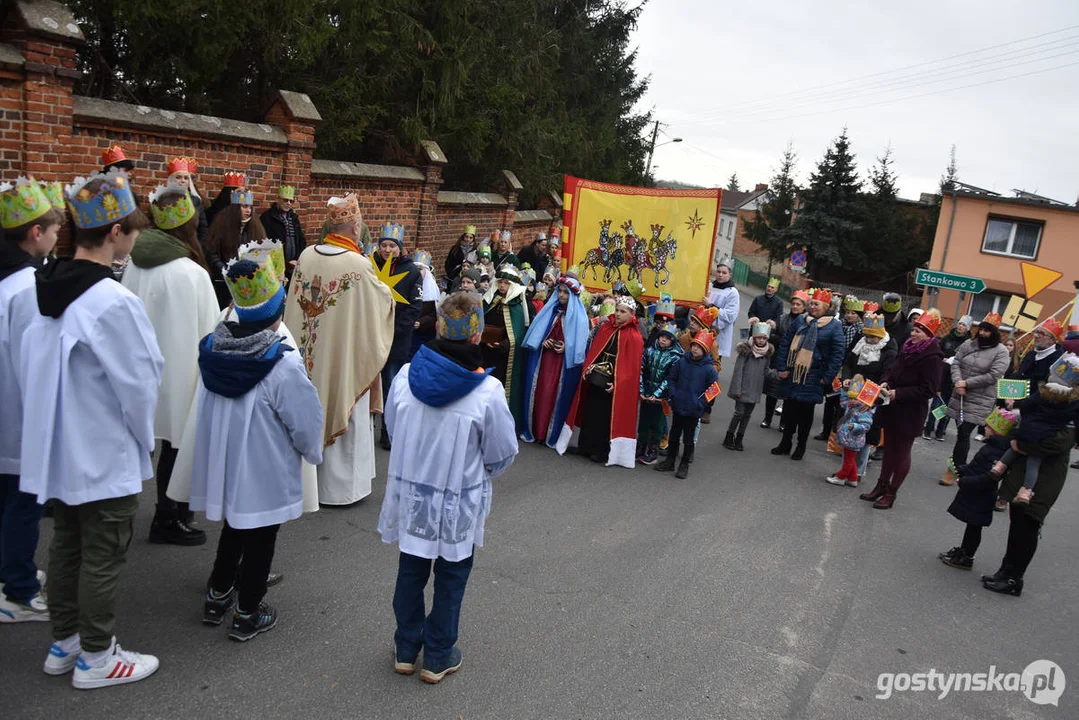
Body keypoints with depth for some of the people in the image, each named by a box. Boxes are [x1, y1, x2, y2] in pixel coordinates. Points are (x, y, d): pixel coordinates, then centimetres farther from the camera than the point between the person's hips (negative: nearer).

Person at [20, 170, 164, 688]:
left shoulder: (45, 290, 0)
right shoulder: (114, 302, -25)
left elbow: (31, 368, 8)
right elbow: (138, 384, -19)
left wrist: (48, 423, 18)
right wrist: (144, 440, -2)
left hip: (58, 448, 8)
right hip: (106, 454, -8)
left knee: (66, 546, 20)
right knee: (103, 558, 7)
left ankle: (64, 642, 35)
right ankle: (95, 658, 21)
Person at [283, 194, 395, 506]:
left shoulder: (306, 256, -4)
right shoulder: (359, 264, -19)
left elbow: (296, 303, 8)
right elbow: (383, 301, -4)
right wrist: (387, 292, 16)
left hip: (310, 353, 5)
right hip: (345, 354, -5)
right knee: (342, 412, 7)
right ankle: (338, 486, 18)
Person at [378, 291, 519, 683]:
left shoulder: (406, 376, -13)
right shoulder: (487, 391, -23)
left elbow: (393, 430, 2)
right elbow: (503, 455, -12)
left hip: (410, 493, 3)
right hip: (458, 503, -3)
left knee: (411, 570, 21)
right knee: (450, 577, 16)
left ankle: (405, 649, 38)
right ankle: (438, 657, 31)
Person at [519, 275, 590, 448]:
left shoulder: (579, 316, -3)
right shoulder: (550, 310, 9)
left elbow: (581, 342, -4)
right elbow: (537, 332, 10)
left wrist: (567, 347, -18)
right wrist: (543, 341, -8)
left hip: (564, 361, -4)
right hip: (543, 359, 4)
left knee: (556, 396, 0)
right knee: (538, 393, 6)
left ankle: (551, 434, 12)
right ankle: (533, 430, 17)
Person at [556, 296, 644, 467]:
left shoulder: (634, 337, -9)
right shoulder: (605, 328, 8)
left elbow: (632, 365, -13)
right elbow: (593, 350, 11)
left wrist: (618, 383, -19)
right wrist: (587, 368, -4)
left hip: (614, 384, -5)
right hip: (595, 378, 5)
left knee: (605, 416, 2)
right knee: (590, 412, 11)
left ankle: (601, 451, 14)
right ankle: (586, 447, 24)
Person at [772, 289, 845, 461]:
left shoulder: (834, 327, -7)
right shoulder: (801, 321, 4)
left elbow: (838, 354, -9)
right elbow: (785, 344, 5)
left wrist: (827, 378, -13)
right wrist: (782, 367, -3)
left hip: (813, 378, -4)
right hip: (792, 374, 4)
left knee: (806, 411, 6)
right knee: (789, 408, 10)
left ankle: (801, 446, 21)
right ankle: (785, 443, 24)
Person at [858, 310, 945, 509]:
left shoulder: (932, 358, -17)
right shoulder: (908, 349, 5)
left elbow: (928, 390, -21)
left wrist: (898, 393, -22)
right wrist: (886, 382, -2)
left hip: (910, 414, -7)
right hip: (892, 408, 7)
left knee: (902, 452, 6)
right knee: (889, 448, 17)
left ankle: (891, 493, 17)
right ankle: (882, 485, 29)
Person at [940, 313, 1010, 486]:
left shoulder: (1001, 352, -7)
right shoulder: (968, 344, 6)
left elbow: (993, 376, -14)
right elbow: (956, 363, 4)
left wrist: (967, 383, -15)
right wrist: (957, 382, -14)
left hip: (980, 400, -4)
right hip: (960, 396, 4)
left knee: (964, 434, -8)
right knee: (961, 432, 11)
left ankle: (954, 469, 3)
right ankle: (959, 465, 26)